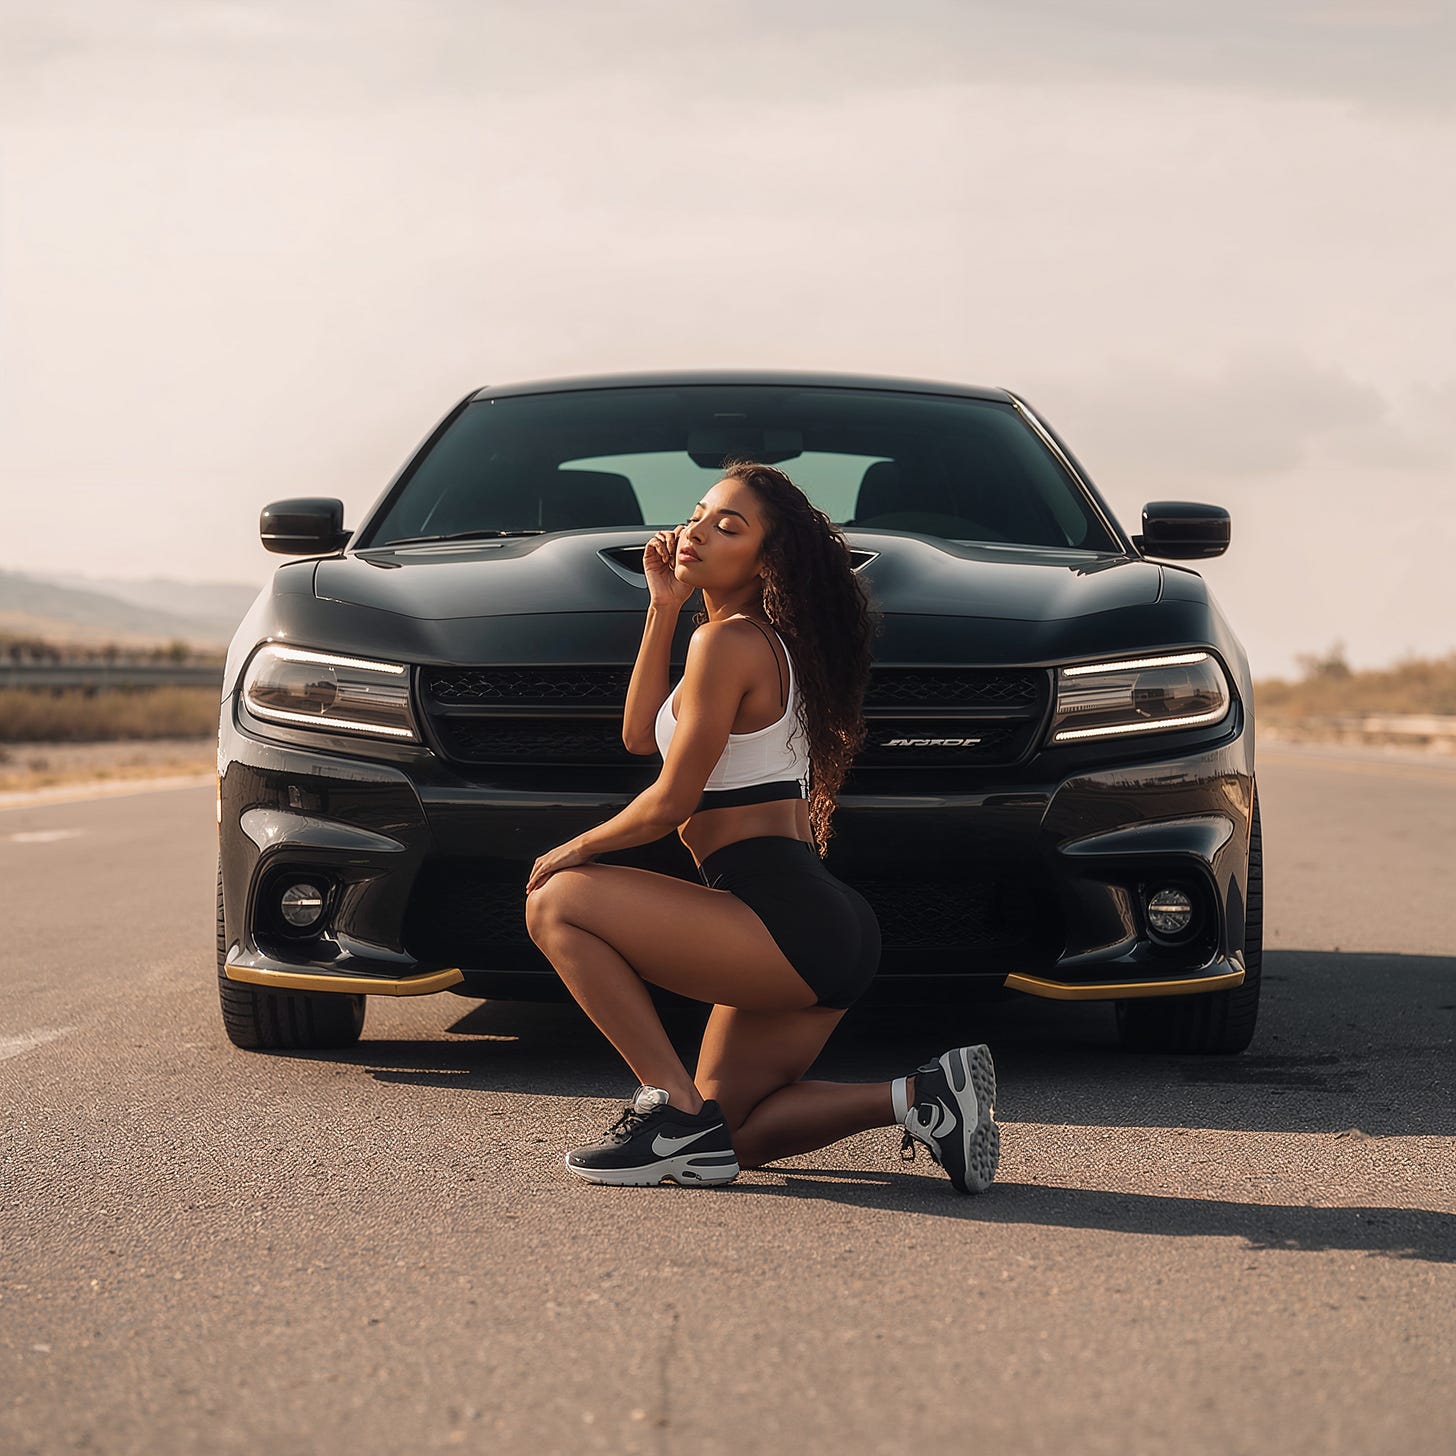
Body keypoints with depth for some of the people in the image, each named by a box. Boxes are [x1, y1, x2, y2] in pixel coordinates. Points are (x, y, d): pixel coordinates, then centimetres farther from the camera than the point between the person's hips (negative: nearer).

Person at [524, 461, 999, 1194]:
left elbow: (670, 801, -11)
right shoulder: (772, 641, 18)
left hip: (787, 927, -10)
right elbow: (640, 734, 22)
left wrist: (576, 849, 5)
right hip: (831, 934, 10)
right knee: (726, 1129, 18)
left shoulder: (728, 641, -11)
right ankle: (922, 1096, 10)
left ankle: (673, 1110, -9)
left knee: (557, 902, -6)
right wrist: (663, 609, 14)